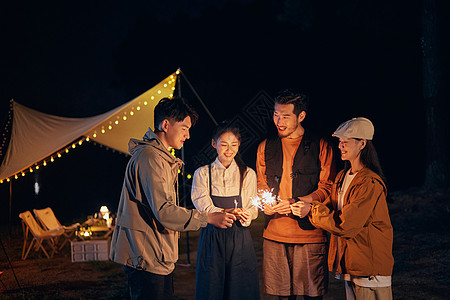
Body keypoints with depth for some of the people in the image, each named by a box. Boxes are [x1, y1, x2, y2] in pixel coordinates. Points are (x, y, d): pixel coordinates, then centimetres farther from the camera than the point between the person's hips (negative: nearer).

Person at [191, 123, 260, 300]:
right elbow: (203, 207, -6)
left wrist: (246, 215, -22)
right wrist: (228, 212, -25)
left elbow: (252, 210, 3)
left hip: (239, 239, 1)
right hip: (211, 239, -1)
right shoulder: (202, 174, 5)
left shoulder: (248, 174, 9)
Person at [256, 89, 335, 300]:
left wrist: (296, 202, -16)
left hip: (309, 232, -3)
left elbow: (327, 188, -2)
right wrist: (265, 203, -4)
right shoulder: (265, 147, 13)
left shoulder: (320, 147, 1)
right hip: (274, 233, 3)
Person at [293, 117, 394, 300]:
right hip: (349, 264, 9)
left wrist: (312, 211, -12)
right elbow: (331, 207, 12)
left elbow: (345, 225, -21)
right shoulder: (343, 176, 12)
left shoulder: (370, 183, -18)